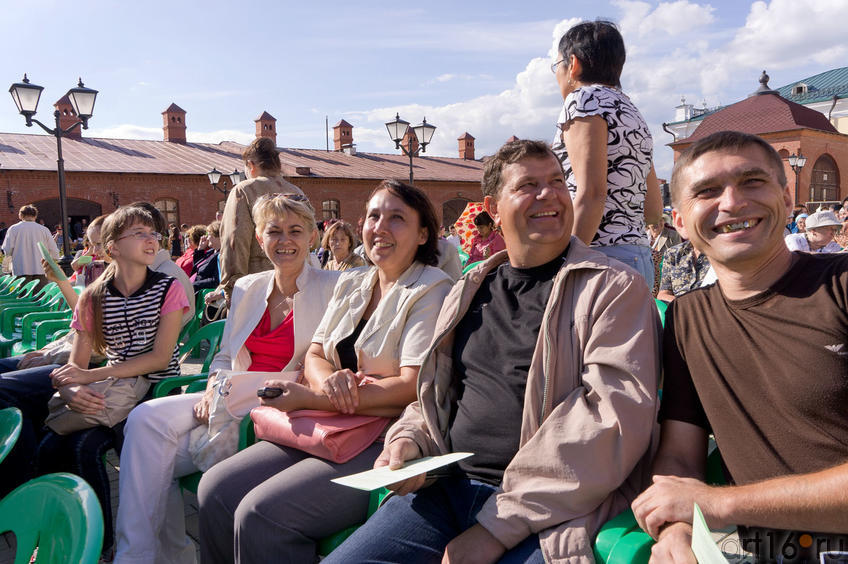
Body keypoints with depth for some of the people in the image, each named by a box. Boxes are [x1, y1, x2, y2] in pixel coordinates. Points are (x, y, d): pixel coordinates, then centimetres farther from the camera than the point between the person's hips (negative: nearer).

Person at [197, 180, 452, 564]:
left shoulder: (431, 291, -9)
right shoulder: (351, 283, 15)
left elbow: (414, 387, -18)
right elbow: (314, 355, 14)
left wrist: (305, 397, -15)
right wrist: (328, 381, -13)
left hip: (386, 444, -7)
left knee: (260, 513, -22)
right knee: (215, 489, -5)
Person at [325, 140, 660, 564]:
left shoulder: (615, 289, -3)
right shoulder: (469, 293, 15)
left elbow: (618, 413, -15)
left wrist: (500, 526, -19)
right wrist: (409, 439, 0)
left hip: (550, 509, -4)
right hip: (449, 488, 5)